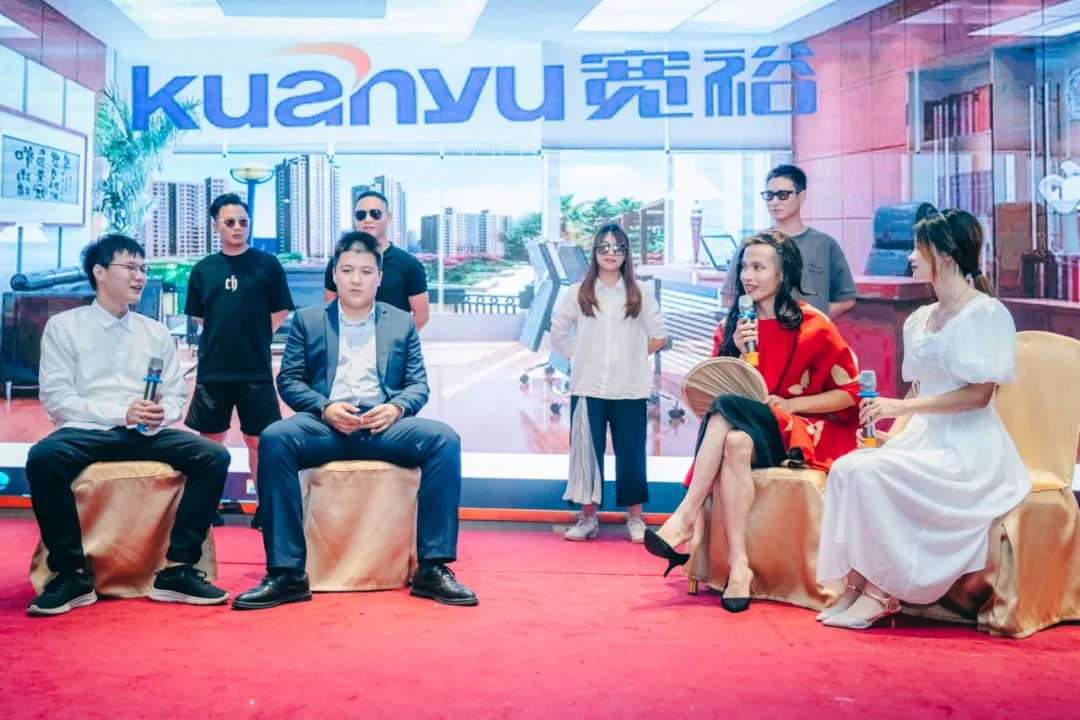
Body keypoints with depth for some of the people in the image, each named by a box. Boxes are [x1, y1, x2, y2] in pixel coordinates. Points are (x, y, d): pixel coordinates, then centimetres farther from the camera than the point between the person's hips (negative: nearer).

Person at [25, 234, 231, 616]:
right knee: (43, 457, -36)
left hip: (148, 435, 3)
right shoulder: (63, 327, 6)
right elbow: (56, 398, -4)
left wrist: (161, 414, -12)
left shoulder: (156, 332, 17)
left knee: (213, 456, -22)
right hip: (87, 431, -3)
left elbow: (177, 396, 13)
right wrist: (121, 414, -16)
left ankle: (177, 569, -16)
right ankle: (73, 573, -20)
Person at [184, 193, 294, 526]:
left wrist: (252, 338, 5)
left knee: (258, 440, 3)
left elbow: (280, 313, 4)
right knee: (210, 440, 10)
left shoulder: (267, 264, 0)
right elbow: (199, 317, 15)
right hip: (212, 371, 2)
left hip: (256, 370, -2)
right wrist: (224, 338, 9)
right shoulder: (203, 269, 6)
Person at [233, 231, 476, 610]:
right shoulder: (307, 320, 14)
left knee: (444, 439, -28)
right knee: (274, 439, -33)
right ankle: (286, 573, -30)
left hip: (384, 425, 1)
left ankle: (432, 568, -24)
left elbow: (419, 384, 11)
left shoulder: (402, 322, 17)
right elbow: (289, 380, 7)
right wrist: (326, 408, -13)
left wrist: (396, 408, -12)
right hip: (326, 423, -1)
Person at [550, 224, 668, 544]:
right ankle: (588, 517, 11)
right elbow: (557, 333, 10)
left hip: (630, 388, 0)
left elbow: (659, 337, 9)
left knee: (631, 453, 2)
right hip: (588, 388, 0)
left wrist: (631, 356, 6)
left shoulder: (639, 296, 5)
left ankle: (635, 518, 11)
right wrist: (579, 358, 5)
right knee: (587, 451, 2)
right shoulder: (579, 293, 5)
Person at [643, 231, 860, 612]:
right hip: (747, 430, 3)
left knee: (727, 408, -31)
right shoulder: (731, 326, 11)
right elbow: (712, 390, 7)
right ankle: (738, 566, -40)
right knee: (735, 442, -35)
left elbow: (851, 391, 0)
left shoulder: (813, 327, 0)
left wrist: (789, 403, -10)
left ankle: (686, 516, -30)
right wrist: (738, 353, -9)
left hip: (794, 435, -3)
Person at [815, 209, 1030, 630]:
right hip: (923, 438, 7)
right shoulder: (920, 320, 18)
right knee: (846, 468, -22)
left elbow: (978, 394, -15)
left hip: (967, 449, -7)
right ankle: (854, 584, -21)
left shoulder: (986, 313, -7)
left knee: (872, 473, -29)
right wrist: (891, 434, 0)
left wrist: (902, 407, -19)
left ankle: (881, 594, -19)